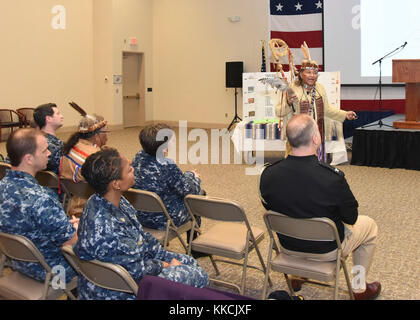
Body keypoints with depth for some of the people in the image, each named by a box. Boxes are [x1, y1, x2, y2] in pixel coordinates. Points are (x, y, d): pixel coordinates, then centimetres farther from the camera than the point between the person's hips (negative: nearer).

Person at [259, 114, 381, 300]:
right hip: (326, 250, -4)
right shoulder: (333, 178, -32)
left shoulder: (268, 174, -20)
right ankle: (359, 288, 32)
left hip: (288, 246, 4)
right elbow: (351, 218, -15)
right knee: (370, 225, 22)